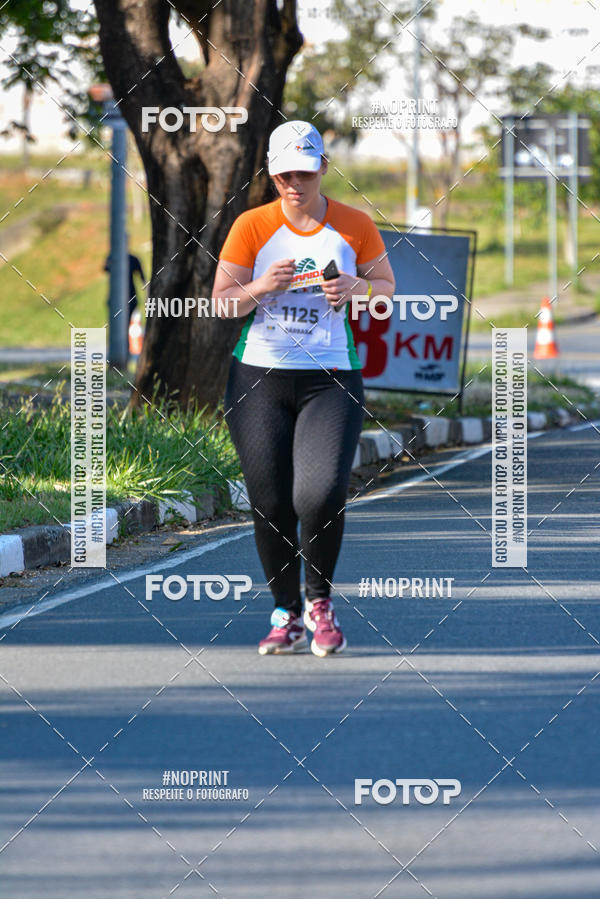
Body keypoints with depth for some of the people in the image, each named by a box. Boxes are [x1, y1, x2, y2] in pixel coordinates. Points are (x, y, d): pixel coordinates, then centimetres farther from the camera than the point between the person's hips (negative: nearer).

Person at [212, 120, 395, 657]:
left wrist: (357, 288, -7)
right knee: (269, 504, -1)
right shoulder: (251, 226, 2)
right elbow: (222, 303, 4)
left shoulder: (355, 226, 4)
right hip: (259, 377, 1)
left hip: (331, 380, -1)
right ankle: (286, 615, 15)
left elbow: (388, 286, 15)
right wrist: (261, 287, -16)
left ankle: (320, 602, 4)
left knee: (322, 493, -19)